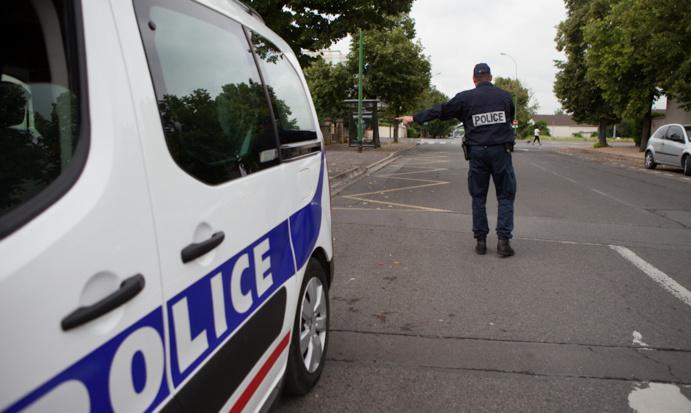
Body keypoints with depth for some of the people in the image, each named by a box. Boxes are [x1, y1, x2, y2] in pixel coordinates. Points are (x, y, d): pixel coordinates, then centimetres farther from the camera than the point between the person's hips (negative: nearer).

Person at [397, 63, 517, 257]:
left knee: (478, 197, 10)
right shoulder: (505, 96, 6)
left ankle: (480, 241, 11)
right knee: (505, 196, 7)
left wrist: (415, 118, 10)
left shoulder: (465, 97, -1)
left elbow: (440, 110, 2)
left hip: (477, 152, 0)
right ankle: (503, 240, -2)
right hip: (501, 151, 0)